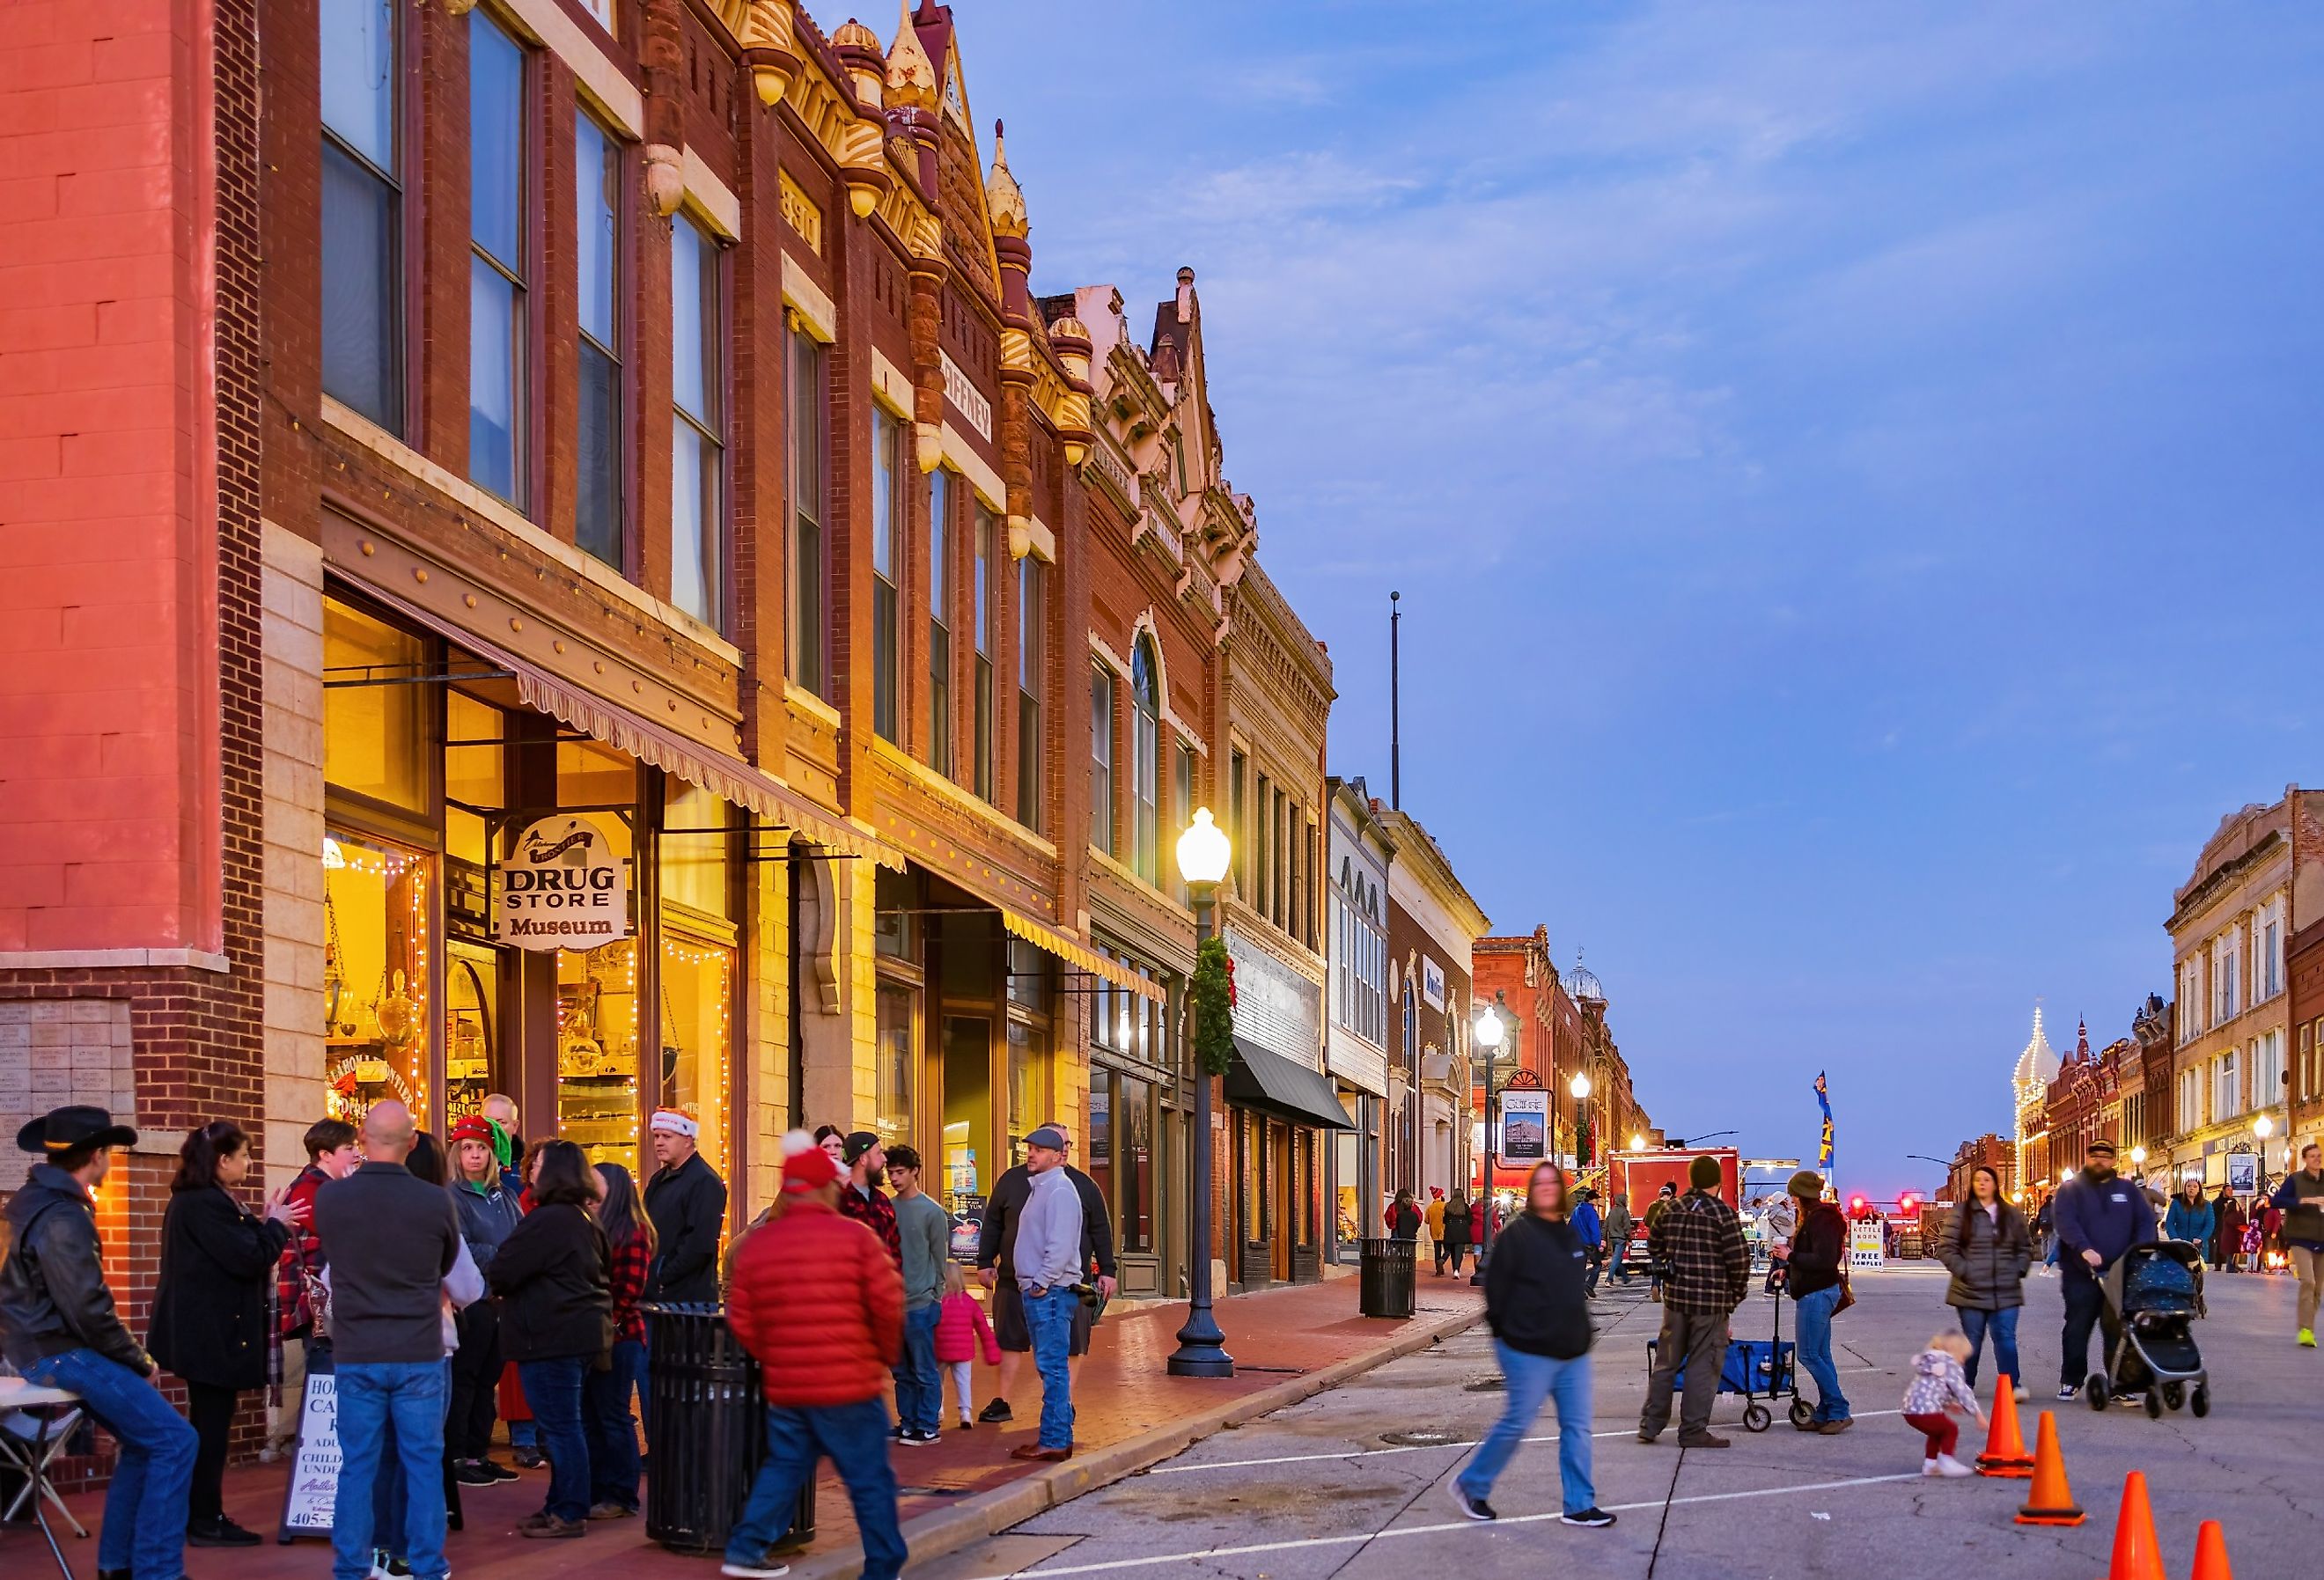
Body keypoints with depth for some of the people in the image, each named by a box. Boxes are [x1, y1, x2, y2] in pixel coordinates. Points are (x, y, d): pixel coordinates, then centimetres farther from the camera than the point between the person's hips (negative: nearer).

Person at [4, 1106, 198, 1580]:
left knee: (143, 1437, 17)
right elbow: (89, 1310, -24)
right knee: (174, 1441, -12)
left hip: (49, 1344, 10)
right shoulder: (61, 1219, -22)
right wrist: (138, 1361, -10)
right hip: (60, 1353, -10)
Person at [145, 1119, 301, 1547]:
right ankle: (206, 1522, 1)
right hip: (212, 1332, -11)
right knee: (211, 1425, -4)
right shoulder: (208, 1204, -20)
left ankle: (200, 1515, 21)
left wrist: (262, 1224, 8)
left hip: (200, 1330, 11)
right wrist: (276, 1226, -7)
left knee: (207, 1424, 15)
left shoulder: (193, 1200, 14)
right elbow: (250, 1259, -21)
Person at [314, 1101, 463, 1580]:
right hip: (419, 1354, -1)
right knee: (423, 1464, 7)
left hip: (357, 1355, 1)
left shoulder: (329, 1198, -7)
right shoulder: (436, 1202, -10)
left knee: (357, 1466, 8)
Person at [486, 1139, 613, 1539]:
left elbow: (499, 1273, -17)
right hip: (584, 1330, 10)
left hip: (553, 1336, -10)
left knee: (560, 1426, -5)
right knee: (566, 1424, 15)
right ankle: (561, 1506, 22)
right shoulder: (586, 1220, 14)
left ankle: (569, 1513, -1)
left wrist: (494, 1278, 6)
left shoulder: (548, 1221, -18)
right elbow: (603, 1275, 26)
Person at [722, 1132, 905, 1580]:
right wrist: (887, 1353, 5)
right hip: (850, 1383, -5)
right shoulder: (856, 1237, -8)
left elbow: (742, 1320, 4)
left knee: (782, 1468, 20)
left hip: (784, 1386, 5)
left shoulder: (756, 1244, 4)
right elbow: (888, 1304, -12)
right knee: (870, 1480, 4)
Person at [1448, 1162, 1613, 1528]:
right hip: (1530, 1350, -7)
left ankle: (1580, 1506, 10)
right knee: (1516, 1424, -2)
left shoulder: (1572, 1236, 13)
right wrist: (1504, 1329, -8)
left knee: (1577, 1428, 5)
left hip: (1573, 1350, 7)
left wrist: (1584, 1330, 17)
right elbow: (1496, 1283, -9)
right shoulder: (1518, 1234, -10)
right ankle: (1470, 1486, 15)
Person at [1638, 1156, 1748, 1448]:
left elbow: (1654, 1245, 15)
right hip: (1712, 1301, -5)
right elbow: (1738, 1259, -12)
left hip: (1675, 1295, 5)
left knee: (1666, 1362, 14)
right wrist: (1737, 1292, 2)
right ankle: (1693, 1431, 4)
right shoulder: (1723, 1213, -11)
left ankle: (1650, 1424, 17)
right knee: (1702, 1366, 2)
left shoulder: (1672, 1209, 5)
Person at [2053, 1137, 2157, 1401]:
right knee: (2077, 1329, 2)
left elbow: (2146, 1221, 7)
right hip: (2081, 1273, -2)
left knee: (2118, 1330, 2)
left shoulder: (2126, 1190, 14)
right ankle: (2070, 1382, 12)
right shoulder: (2071, 1190, 4)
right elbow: (2066, 1223, -12)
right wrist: (2084, 1248, -29)